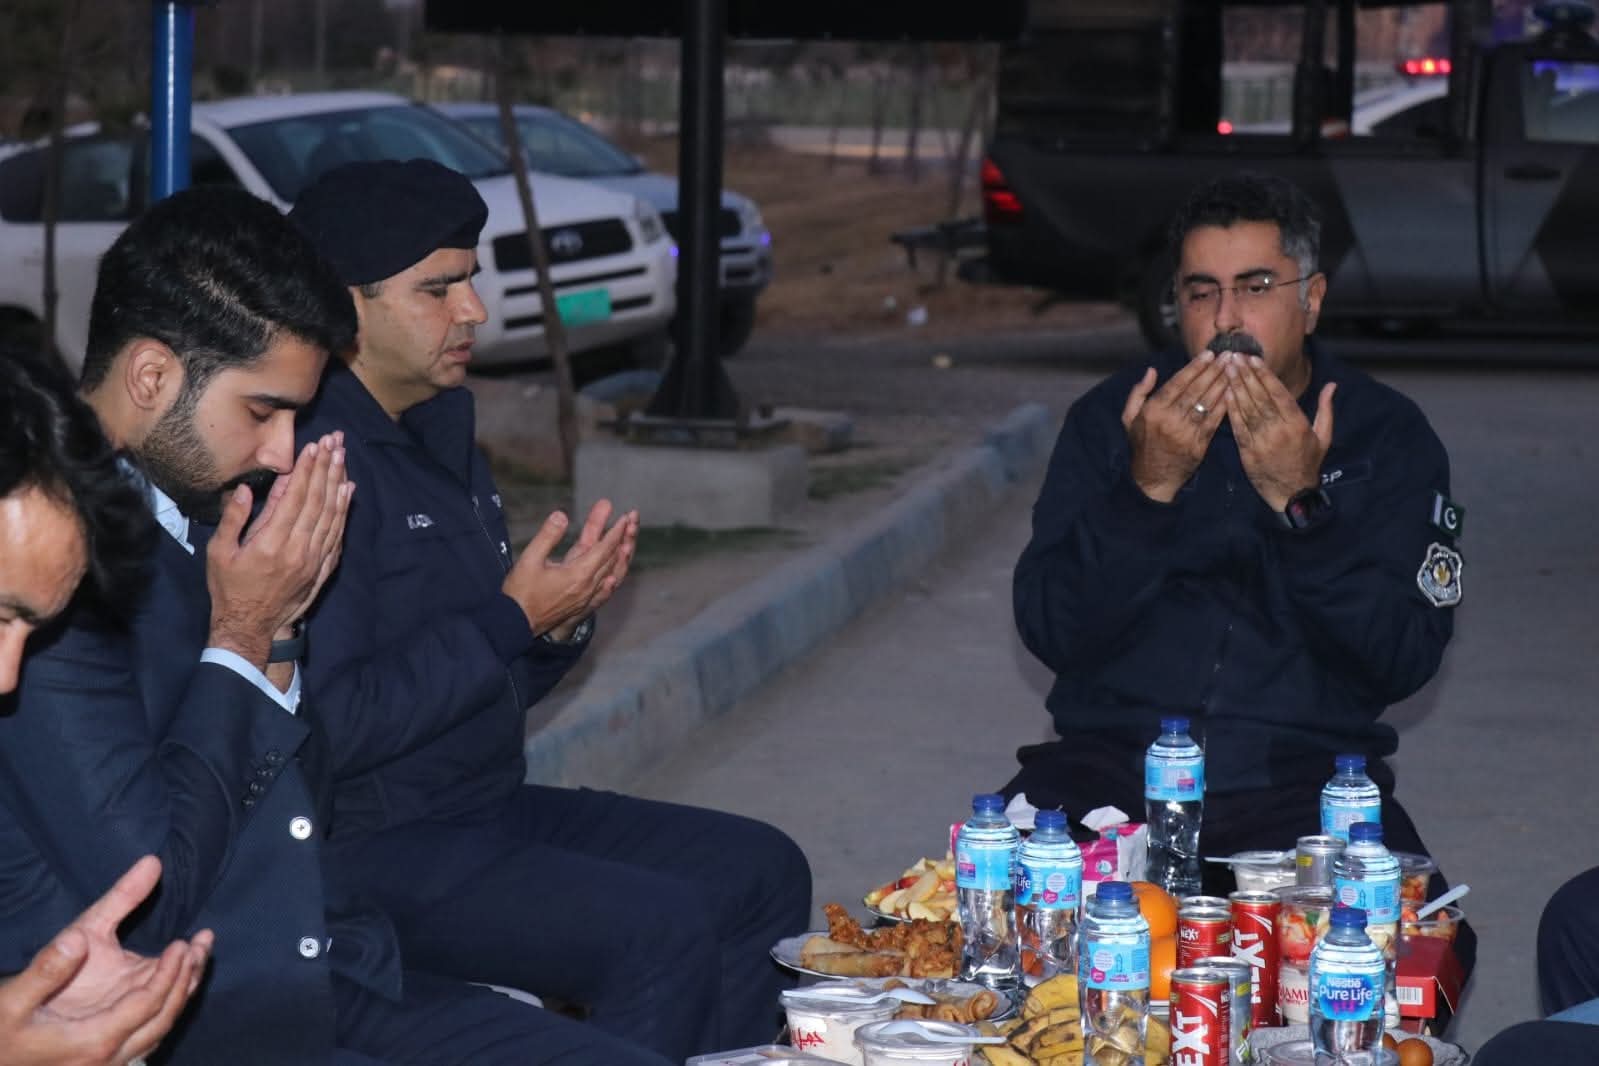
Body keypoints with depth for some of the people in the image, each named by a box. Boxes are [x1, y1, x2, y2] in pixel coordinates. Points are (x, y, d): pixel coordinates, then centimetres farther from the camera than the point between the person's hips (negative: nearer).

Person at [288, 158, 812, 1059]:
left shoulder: (441, 439, 14)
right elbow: (326, 728, -25)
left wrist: (563, 620, -1)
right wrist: (511, 620, -20)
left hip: (485, 807, 10)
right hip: (368, 849, -10)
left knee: (762, 872, 7)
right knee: (662, 926, -23)